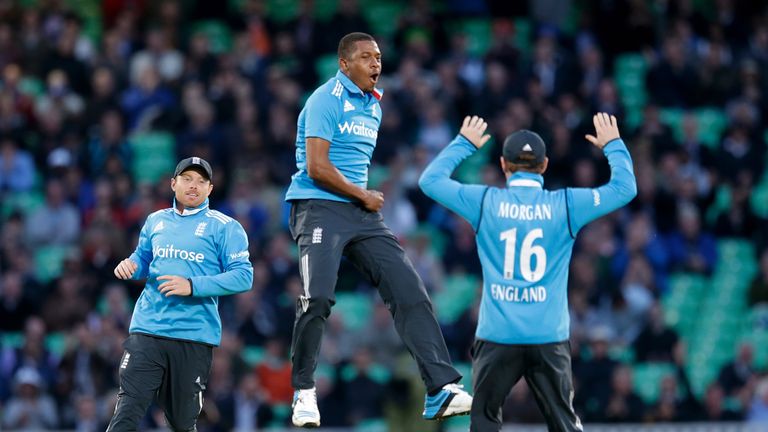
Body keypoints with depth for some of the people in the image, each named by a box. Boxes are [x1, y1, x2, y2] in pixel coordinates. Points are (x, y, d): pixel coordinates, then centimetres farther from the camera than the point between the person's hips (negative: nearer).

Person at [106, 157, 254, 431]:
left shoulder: (224, 227, 0)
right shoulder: (156, 221, 15)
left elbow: (243, 276, -7)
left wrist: (192, 286, -18)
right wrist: (130, 265, 1)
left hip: (195, 338, -2)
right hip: (147, 329, 2)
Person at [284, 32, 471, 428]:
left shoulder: (373, 105, 18)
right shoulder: (327, 100, -9)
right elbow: (316, 167, -16)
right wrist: (364, 196, -6)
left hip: (361, 214, 8)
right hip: (319, 208, -8)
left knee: (409, 290, -5)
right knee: (318, 297, -21)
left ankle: (441, 389, -9)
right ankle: (303, 391, -2)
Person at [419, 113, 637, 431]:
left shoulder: (485, 202, -2)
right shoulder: (566, 205, -2)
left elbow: (430, 180, 12)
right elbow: (625, 187, 8)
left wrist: (464, 144, 24)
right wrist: (613, 146, 23)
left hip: (497, 337, -1)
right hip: (550, 338, 1)